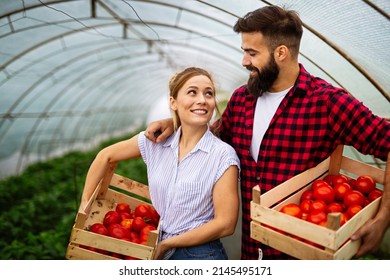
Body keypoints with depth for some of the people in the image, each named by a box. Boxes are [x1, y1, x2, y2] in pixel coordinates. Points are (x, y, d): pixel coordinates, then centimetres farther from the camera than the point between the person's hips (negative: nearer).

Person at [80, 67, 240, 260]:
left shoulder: (223, 156, -15)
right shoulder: (155, 141, -3)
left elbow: (226, 224, -15)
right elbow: (105, 156, 9)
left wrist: (165, 244, -11)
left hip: (199, 254, -4)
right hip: (159, 252, 4)